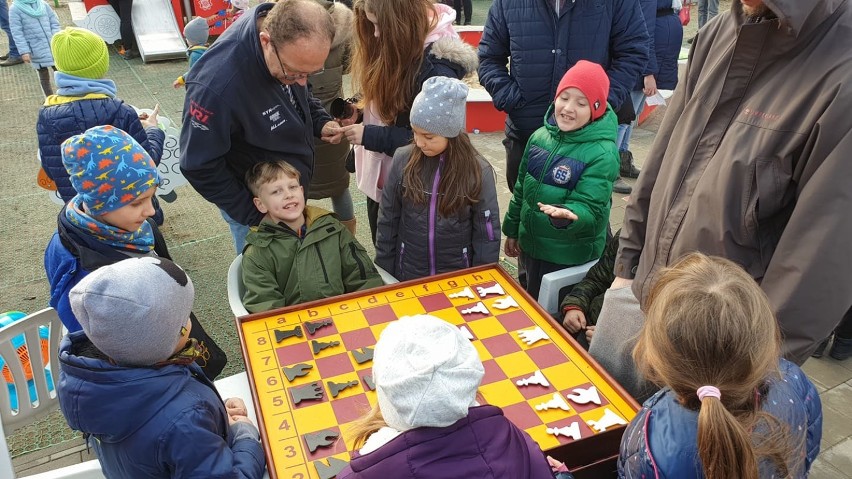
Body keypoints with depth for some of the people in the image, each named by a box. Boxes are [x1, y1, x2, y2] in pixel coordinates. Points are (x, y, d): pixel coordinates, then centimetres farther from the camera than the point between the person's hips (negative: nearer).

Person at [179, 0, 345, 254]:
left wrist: (319, 121, -12)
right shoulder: (216, 86, -39)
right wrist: (252, 216, -18)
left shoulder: (282, 29, -17)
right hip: (255, 203, -6)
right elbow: (199, 166, -24)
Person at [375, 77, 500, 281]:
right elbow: (387, 221, -1)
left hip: (459, 277, -1)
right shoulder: (403, 160, -10)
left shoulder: (479, 171, -14)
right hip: (407, 274, 2)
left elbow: (487, 234, -6)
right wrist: (384, 273, 2)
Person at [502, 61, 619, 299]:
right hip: (530, 245, 6)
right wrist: (512, 230, 14)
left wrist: (568, 216, -47)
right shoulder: (540, 136, -3)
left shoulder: (602, 153, -22)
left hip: (570, 257, -6)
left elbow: (591, 208, -25)